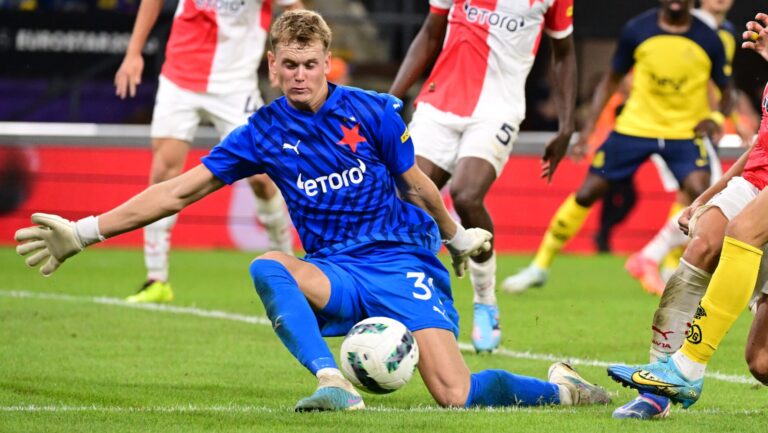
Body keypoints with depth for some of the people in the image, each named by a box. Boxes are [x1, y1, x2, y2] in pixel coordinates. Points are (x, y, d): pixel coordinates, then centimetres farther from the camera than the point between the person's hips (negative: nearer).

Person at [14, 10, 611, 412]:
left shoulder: (374, 113, -4)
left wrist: (459, 238, 23)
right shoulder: (265, 133, 2)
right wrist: (84, 232, -4)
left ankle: (560, 388, 7)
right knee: (267, 268, -33)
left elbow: (417, 187, 11)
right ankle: (333, 384, -42)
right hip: (335, 275, 2)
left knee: (455, 396, -20)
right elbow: (180, 192, 2)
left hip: (404, 262, -2)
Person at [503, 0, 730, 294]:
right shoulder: (637, 30, -6)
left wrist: (715, 118, -17)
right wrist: (588, 128, 0)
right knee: (586, 193, 0)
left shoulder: (708, 40, -8)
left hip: (686, 132, -1)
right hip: (634, 126, 1)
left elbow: (725, 91, 4)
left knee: (700, 191, -26)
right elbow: (612, 80, 6)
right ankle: (540, 266, 15)